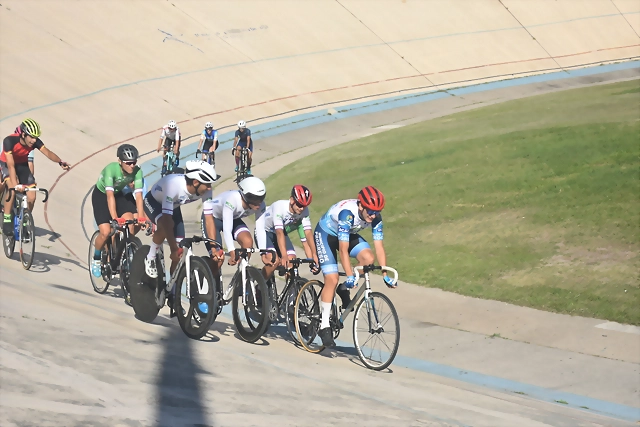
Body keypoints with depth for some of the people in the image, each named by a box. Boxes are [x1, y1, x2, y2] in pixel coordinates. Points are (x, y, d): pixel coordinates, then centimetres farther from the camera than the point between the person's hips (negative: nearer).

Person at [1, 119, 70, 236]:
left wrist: (60, 162, -56)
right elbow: (11, 165, -39)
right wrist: (16, 184, -50)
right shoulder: (9, 141, -34)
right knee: (13, 188, -32)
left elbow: (48, 153, -36)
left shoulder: (35, 142, -23)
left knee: (31, 197, -8)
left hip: (22, 165, 4)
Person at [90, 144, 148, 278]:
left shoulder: (137, 171, -25)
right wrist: (115, 218, -50)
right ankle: (96, 259, 9)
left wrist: (141, 218, -38)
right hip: (101, 196, -4)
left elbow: (138, 195, -28)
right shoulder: (111, 169, -36)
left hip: (119, 194, 4)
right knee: (106, 232, -18)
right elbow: (110, 195, -42)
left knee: (133, 224, -20)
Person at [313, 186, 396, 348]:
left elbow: (379, 247, -18)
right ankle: (324, 326, -6)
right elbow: (343, 249, -40)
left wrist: (385, 275, -22)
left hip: (348, 234, 6)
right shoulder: (348, 213, -39)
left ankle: (345, 289, 2)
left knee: (368, 258, -21)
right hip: (325, 233, -6)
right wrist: (350, 276, -44)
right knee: (332, 280, -15)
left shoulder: (375, 217, -22)